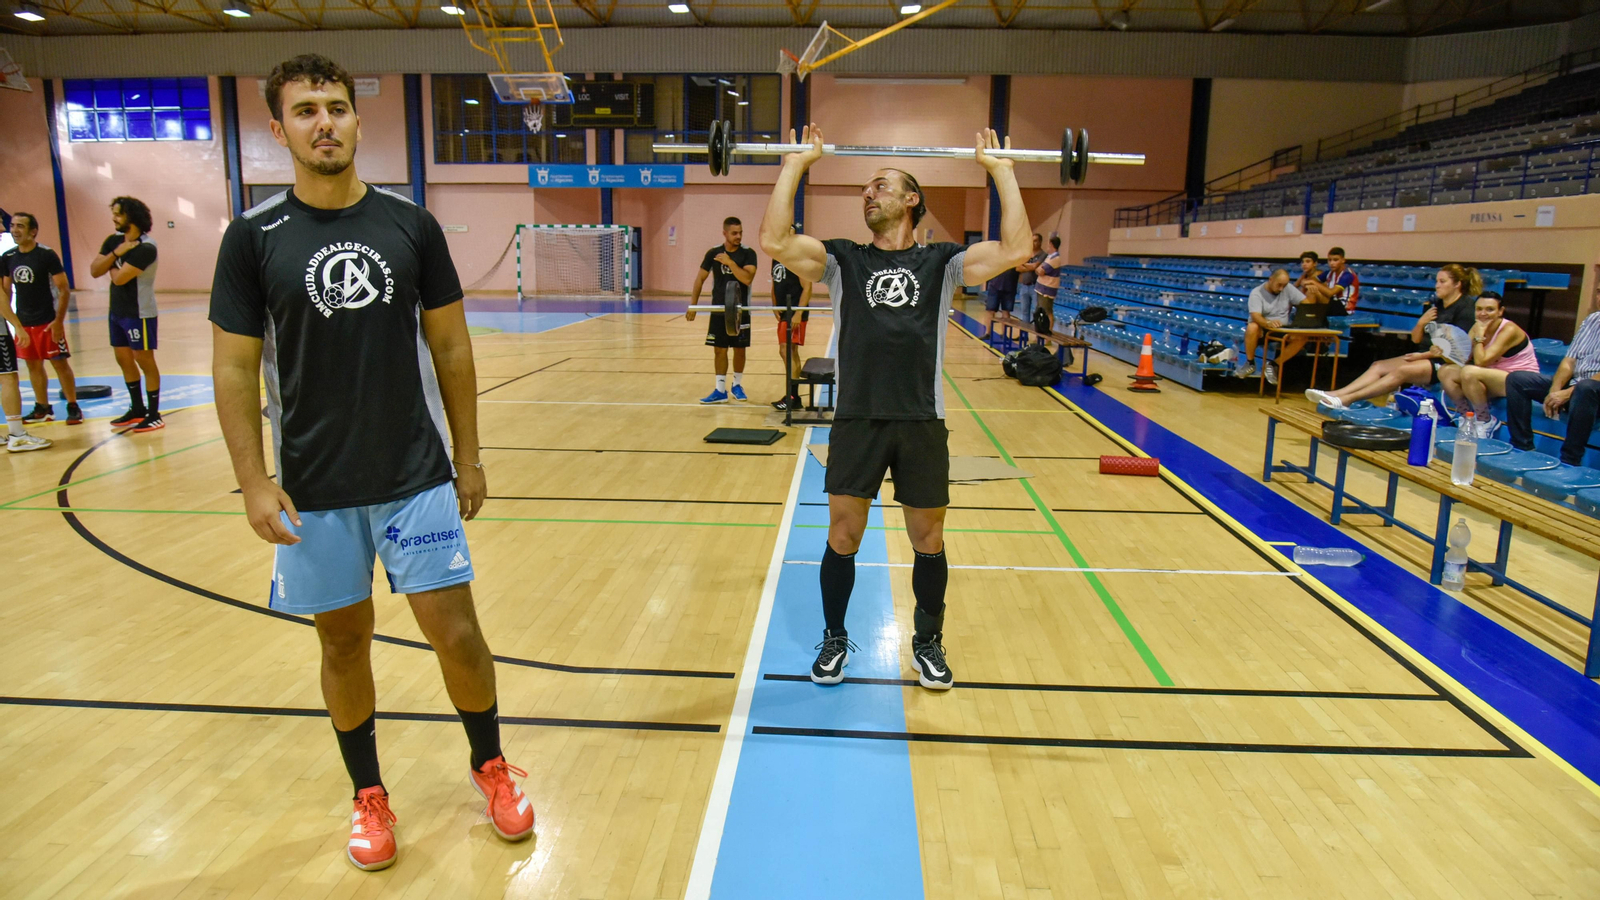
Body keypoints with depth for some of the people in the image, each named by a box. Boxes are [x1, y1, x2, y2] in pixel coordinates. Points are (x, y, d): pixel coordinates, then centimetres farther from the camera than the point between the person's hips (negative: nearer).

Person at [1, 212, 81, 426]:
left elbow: (64, 290, -11)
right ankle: (42, 408, 20)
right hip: (23, 322, 6)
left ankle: (73, 407, 6)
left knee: (60, 362, -1)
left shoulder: (47, 255, -11)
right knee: (33, 364, 11)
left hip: (47, 321, -5)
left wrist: (59, 321, -16)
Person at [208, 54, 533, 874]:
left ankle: (490, 763, 27)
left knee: (456, 634, 1)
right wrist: (254, 483, -6)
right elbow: (235, 369, 0)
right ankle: (368, 795, 32)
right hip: (314, 490, 0)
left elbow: (450, 347, 4)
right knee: (344, 643, 11)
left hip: (417, 477, 0)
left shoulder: (411, 225, 0)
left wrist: (468, 457, 4)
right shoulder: (253, 237, -3)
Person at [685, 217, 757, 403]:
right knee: (719, 349, 2)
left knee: (739, 349, 7)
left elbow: (747, 278, -21)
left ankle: (737, 385, 24)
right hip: (719, 310, 1)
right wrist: (693, 305, -1)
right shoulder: (713, 253, -2)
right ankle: (720, 390, 7)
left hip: (740, 310, -1)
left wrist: (730, 262, -26)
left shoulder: (748, 253, -8)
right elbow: (700, 278, 4)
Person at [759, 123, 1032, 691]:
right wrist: (796, 164, 0)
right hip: (856, 420, 0)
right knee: (842, 537, 5)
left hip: (922, 422, 0)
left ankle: (928, 643, 30)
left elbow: (1015, 250, -4)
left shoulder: (941, 262, 9)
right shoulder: (843, 260, 10)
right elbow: (774, 242, -4)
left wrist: (1001, 170, 1)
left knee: (928, 541, 10)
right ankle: (834, 640, 27)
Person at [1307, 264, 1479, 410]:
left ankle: (1346, 399, -42)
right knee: (1378, 366, -11)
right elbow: (1416, 339, 15)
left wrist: (1425, 355, -17)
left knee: (1402, 371, -30)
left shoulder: (1465, 307, -7)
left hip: (1445, 364, -8)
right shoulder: (1436, 304, 16)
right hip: (1423, 357, 8)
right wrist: (1421, 322, -5)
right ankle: (1336, 394, -29)